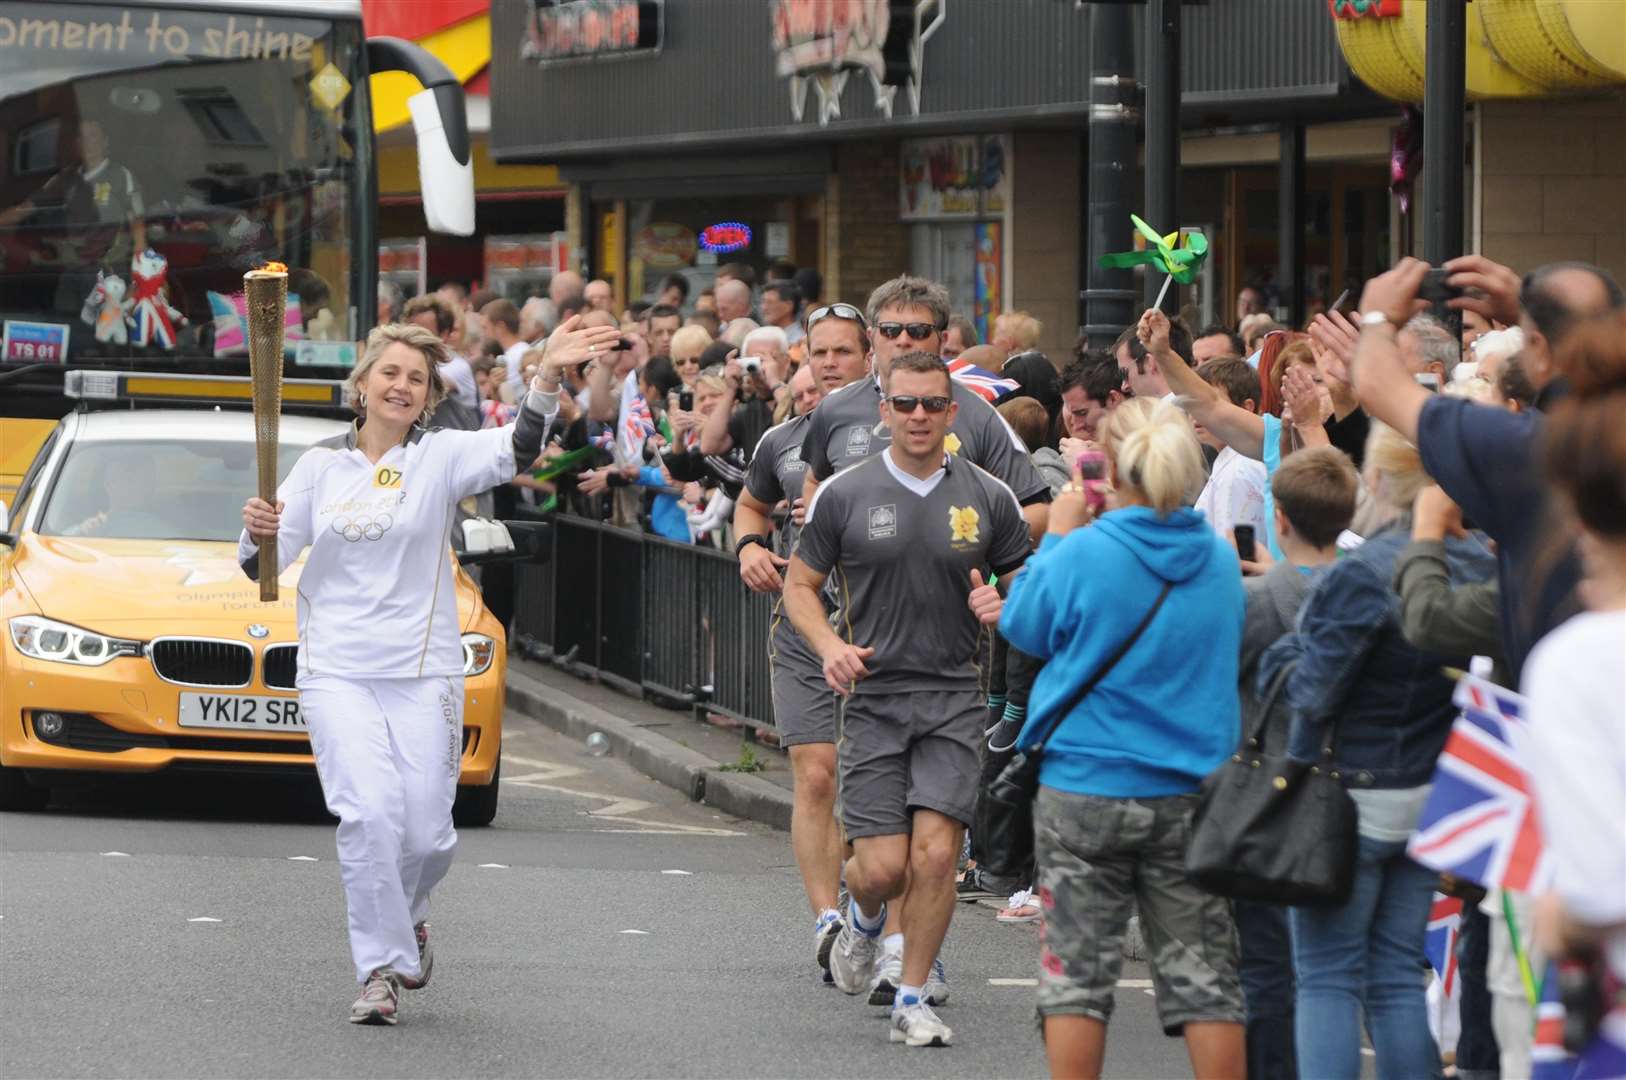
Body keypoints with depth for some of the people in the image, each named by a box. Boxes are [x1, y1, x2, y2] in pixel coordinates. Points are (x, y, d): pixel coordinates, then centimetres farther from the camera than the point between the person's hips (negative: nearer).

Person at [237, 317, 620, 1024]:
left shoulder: (441, 457, 2)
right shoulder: (320, 465, 7)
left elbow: (518, 450, -17)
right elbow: (264, 565, 9)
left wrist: (549, 379, -32)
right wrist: (257, 533, -14)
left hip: (423, 673, 0)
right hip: (336, 671, 0)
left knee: (425, 832, 1)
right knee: (369, 814, -16)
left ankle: (405, 916, 35)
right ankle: (382, 970, -6)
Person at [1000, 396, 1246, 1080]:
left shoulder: (1083, 554, -14)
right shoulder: (1220, 561, -1)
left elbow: (1024, 627, 2)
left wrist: (1057, 536, 13)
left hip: (1086, 789, -3)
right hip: (1192, 793, 3)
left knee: (1077, 972, 5)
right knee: (1203, 977, 6)